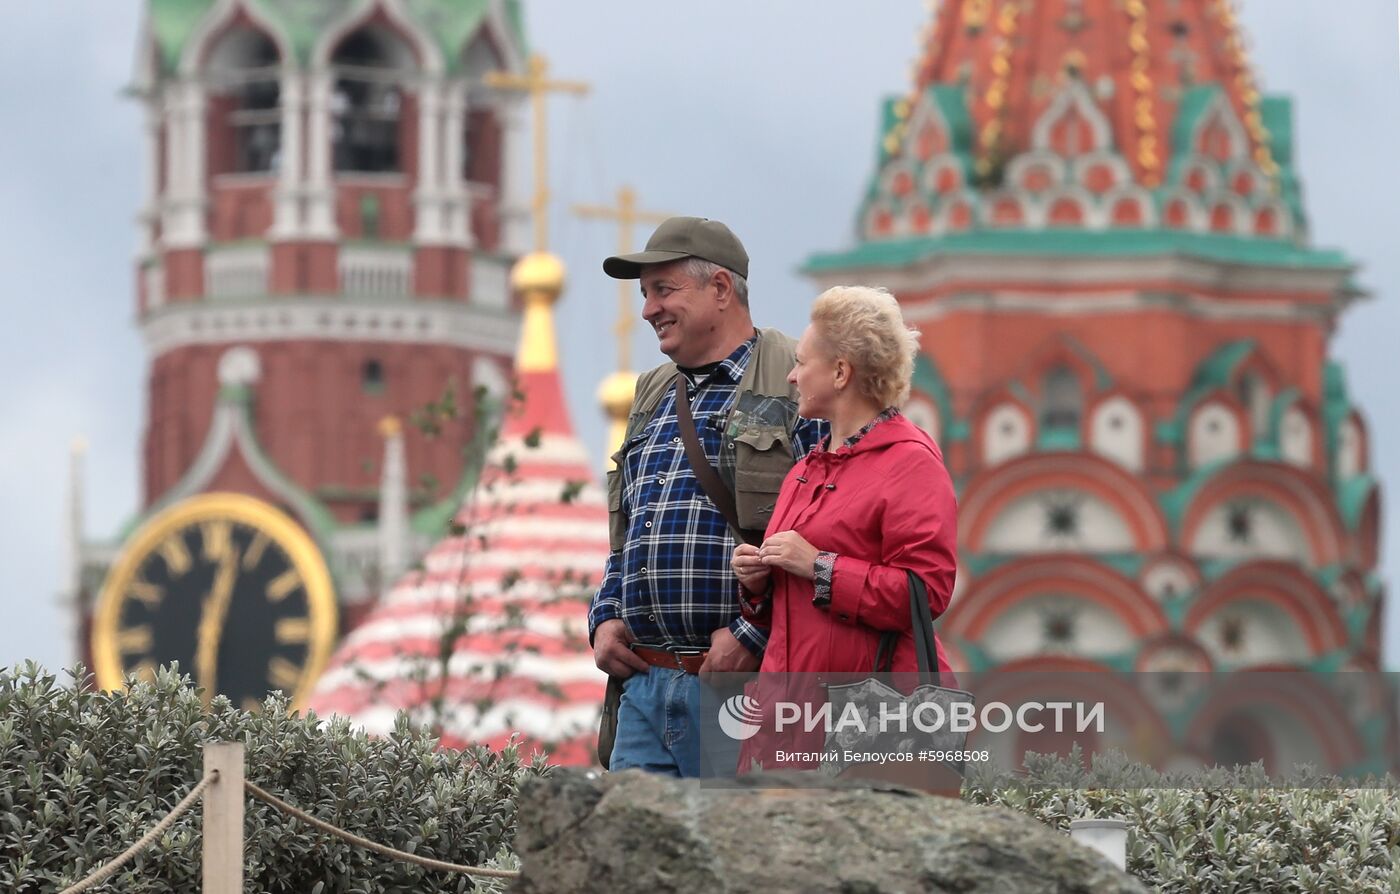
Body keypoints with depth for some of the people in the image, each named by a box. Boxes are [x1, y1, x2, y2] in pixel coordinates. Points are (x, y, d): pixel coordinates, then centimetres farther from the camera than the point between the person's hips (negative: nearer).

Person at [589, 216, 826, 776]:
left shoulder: (796, 388, -3)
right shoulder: (653, 399, 23)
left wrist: (751, 634, -17)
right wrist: (605, 619, 12)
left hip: (746, 686, -7)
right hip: (645, 684, 7)